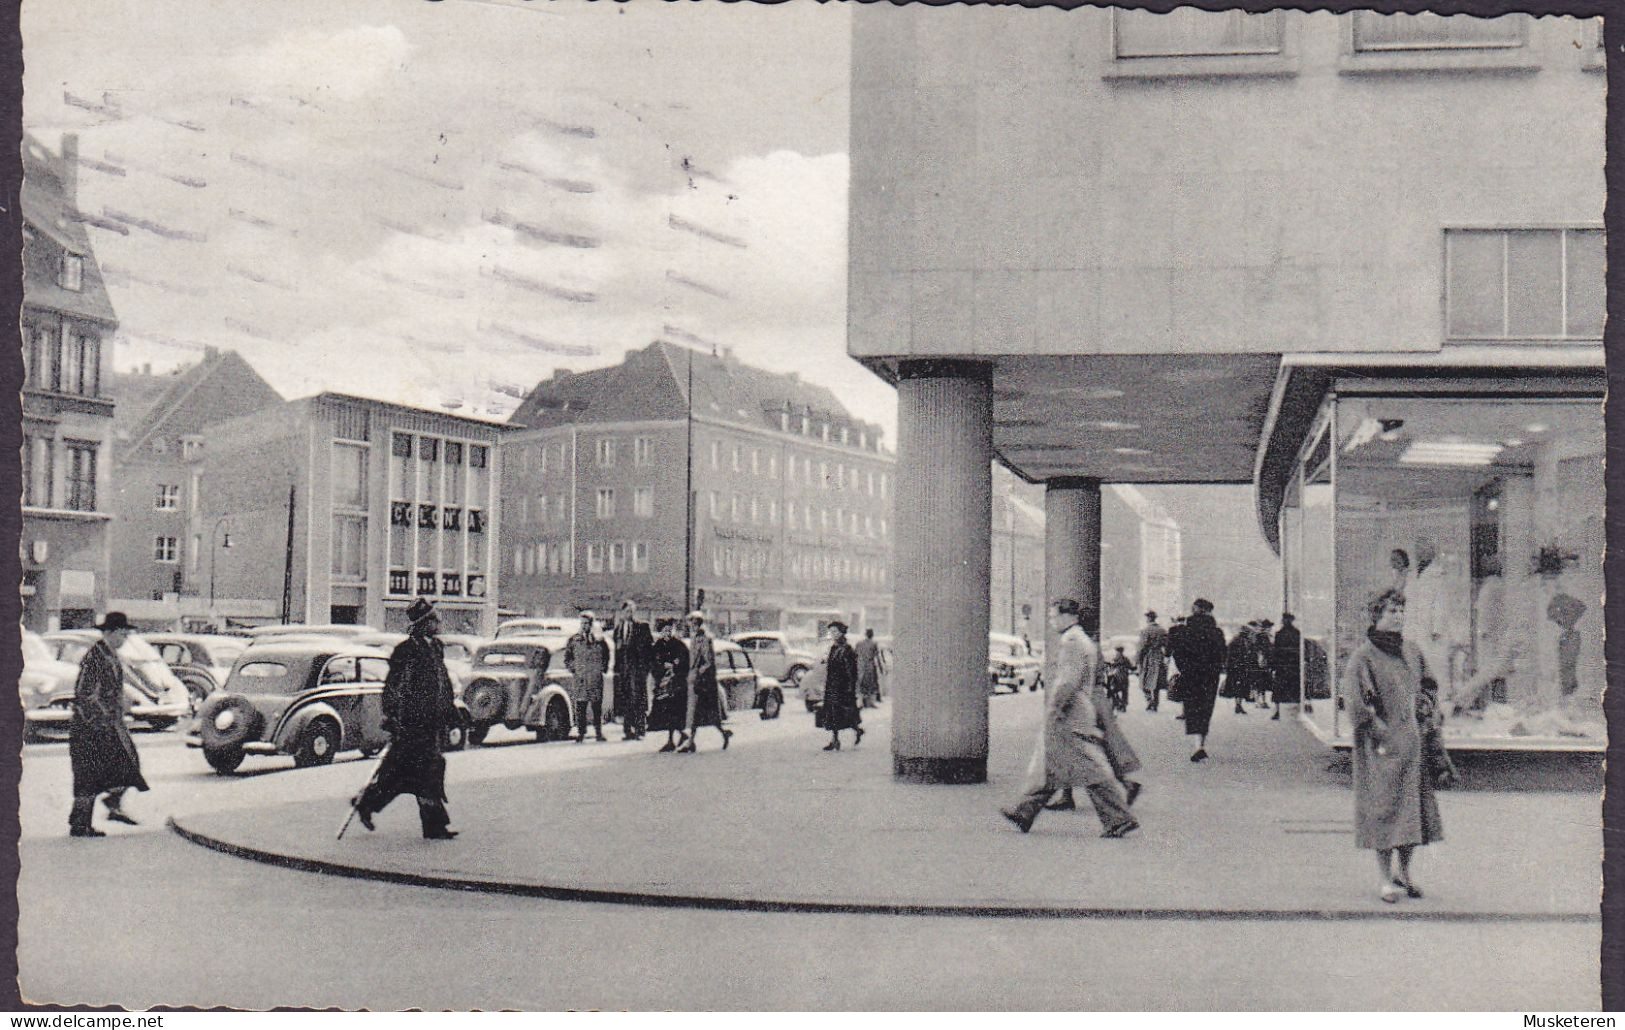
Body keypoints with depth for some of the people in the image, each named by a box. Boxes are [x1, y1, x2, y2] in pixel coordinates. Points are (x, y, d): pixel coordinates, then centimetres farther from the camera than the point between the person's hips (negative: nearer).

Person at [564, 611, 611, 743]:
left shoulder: (599, 640, 7)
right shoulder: (574, 640, 7)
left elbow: (606, 655, 20)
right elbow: (567, 657, 12)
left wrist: (603, 668, 10)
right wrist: (573, 669, 1)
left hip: (596, 678, 0)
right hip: (580, 678, 0)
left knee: (597, 707, 1)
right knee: (580, 707, -2)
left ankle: (599, 732, 8)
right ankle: (581, 733, 2)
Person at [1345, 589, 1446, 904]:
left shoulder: (1412, 653, 12)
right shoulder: (1364, 656, -8)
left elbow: (1425, 691, 21)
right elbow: (1357, 703, -13)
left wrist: (1429, 727, 10)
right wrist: (1379, 736, -16)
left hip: (1412, 739, 6)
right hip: (1382, 745, -6)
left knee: (1413, 805, 7)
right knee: (1384, 805, -4)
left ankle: (1404, 872, 19)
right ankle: (1384, 879, 3)